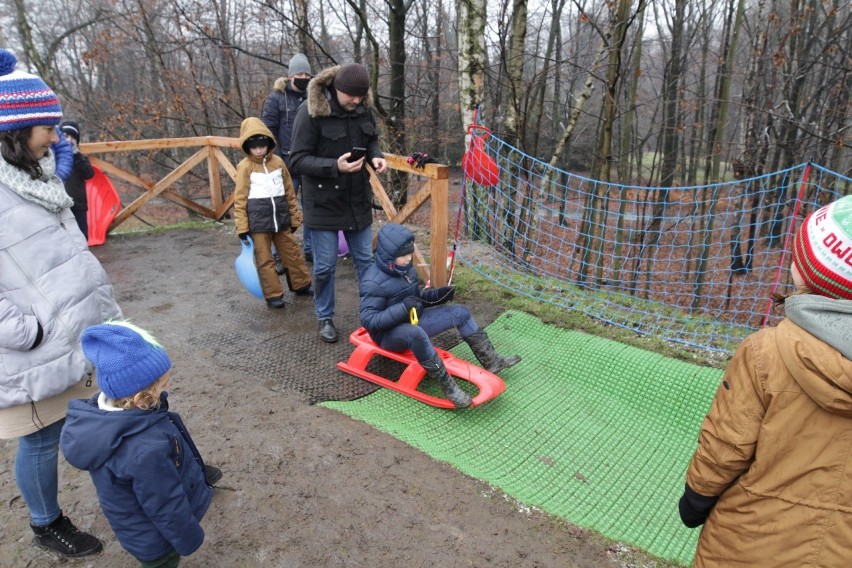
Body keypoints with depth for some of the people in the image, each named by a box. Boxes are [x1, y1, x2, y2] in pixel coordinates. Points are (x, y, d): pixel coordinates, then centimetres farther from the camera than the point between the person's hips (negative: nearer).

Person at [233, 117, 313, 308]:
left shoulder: (278, 162, 3)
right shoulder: (245, 166, -6)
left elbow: (289, 192, 10)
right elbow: (240, 198, -5)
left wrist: (294, 216, 12)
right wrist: (242, 225, -9)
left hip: (280, 217, 4)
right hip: (258, 220, -3)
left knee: (291, 252, 14)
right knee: (264, 259, 5)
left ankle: (301, 285, 30)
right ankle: (273, 295, 15)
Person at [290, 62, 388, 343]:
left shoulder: (362, 109, -1)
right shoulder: (311, 111, -16)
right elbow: (297, 160, -15)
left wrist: (375, 156, -8)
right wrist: (334, 166, -29)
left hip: (358, 200, 4)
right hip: (324, 203, -4)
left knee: (365, 260, 13)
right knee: (325, 266, 6)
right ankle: (325, 318, 26)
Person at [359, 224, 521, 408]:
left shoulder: (405, 269, 1)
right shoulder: (374, 282, -23)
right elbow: (368, 320, -27)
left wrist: (436, 294, -4)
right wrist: (403, 308, -35)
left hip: (412, 321, 9)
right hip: (389, 334, -8)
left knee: (459, 312, 0)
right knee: (415, 333, -43)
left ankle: (491, 360, 7)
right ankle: (448, 387, -35)